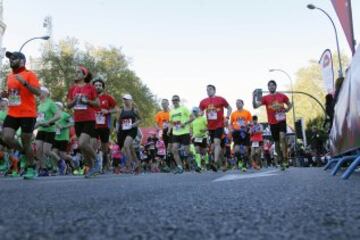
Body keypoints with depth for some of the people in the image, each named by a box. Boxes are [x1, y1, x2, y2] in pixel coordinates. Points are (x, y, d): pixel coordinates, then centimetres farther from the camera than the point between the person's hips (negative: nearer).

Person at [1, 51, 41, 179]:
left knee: (26, 142, 0)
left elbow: (38, 92, -15)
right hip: (12, 114, 6)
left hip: (28, 114, -6)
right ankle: (24, 152, 19)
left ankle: (31, 168, 18)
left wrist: (25, 83, -26)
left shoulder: (29, 74, -6)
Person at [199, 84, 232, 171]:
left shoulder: (220, 99, -3)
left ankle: (215, 163, -23)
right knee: (214, 144, 12)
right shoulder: (203, 102, 4)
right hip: (210, 126, 4)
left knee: (217, 142, -18)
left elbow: (229, 108, 7)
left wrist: (227, 117, -7)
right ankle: (219, 161, 29)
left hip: (219, 125, -4)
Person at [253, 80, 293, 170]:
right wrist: (254, 97, -22)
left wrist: (286, 110, -2)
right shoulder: (265, 98, 2)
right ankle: (281, 161, 21)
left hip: (282, 120, -1)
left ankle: (285, 159, -19)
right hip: (272, 123, 1)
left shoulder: (282, 96, 5)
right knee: (277, 142, 8)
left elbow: (290, 104, 18)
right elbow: (255, 106, -7)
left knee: (282, 137, -23)